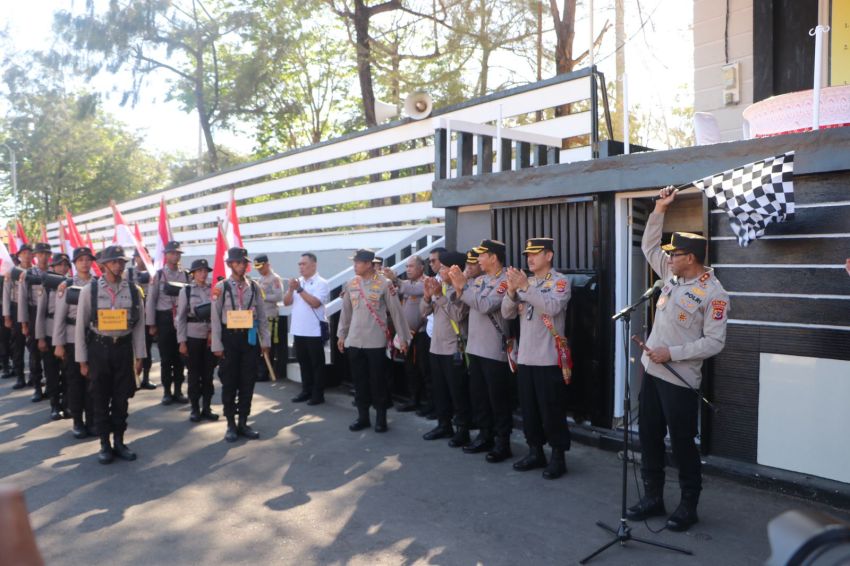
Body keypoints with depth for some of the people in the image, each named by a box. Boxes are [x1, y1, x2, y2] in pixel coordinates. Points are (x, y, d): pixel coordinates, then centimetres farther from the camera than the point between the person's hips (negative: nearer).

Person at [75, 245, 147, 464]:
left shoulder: (133, 290, 0)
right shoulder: (89, 290, -5)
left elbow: (139, 325, 3)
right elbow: (80, 326, -1)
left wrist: (139, 356, 2)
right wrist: (82, 360, -2)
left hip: (123, 347, 1)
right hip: (99, 348, -1)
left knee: (122, 399, 10)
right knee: (101, 399, 9)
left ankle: (119, 442, 25)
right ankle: (105, 445, 23)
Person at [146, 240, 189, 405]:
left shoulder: (185, 275, 5)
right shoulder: (158, 275, 0)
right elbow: (151, 300, -1)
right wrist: (151, 324, -4)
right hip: (164, 319, -2)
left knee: (179, 357, 7)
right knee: (166, 358, 5)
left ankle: (178, 391, 17)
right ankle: (167, 392, 15)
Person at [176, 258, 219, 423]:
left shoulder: (213, 290, 4)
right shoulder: (186, 290, -1)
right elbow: (180, 317, -2)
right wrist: (182, 341, -7)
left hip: (210, 337, 2)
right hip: (193, 337, -2)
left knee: (208, 374, 6)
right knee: (194, 374, 4)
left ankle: (207, 408, 17)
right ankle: (195, 409, 15)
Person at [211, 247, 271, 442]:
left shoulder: (254, 286, 5)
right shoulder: (221, 287, -3)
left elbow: (262, 315, 7)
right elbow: (215, 318, -3)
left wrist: (265, 341, 4)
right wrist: (217, 345, -7)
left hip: (250, 337, 3)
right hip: (230, 337, -2)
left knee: (248, 382, 8)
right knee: (229, 382, 6)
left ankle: (243, 422, 20)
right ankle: (231, 424, 18)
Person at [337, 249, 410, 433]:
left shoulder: (384, 284, -8)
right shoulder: (350, 285, 6)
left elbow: (396, 311, -5)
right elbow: (346, 312, 14)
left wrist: (403, 337, -5)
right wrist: (341, 335, 14)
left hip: (376, 342, -4)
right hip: (354, 341, 4)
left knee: (378, 381, 3)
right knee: (359, 381, 10)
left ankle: (381, 418, 16)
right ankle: (363, 417, 22)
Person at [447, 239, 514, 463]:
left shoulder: (505, 282, -13)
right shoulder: (479, 280, 11)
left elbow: (486, 305, -26)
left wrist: (463, 285, -21)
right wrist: (458, 286, -11)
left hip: (495, 350, -8)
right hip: (475, 347, 8)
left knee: (498, 398, 1)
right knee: (478, 395, 15)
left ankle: (502, 443, 11)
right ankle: (485, 436, 28)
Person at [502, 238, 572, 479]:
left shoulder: (560, 282, -5)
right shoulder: (525, 282, 11)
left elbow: (553, 307, -25)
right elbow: (507, 313, 5)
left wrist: (526, 286, -27)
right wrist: (512, 290, -13)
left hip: (549, 359, -6)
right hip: (525, 357, 6)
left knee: (551, 410, 1)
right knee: (528, 408, 13)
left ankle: (558, 457, 13)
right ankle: (535, 452, 26)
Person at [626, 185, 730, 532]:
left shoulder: (713, 294, -15)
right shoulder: (673, 274, 5)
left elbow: (714, 342, -17)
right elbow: (649, 245, 17)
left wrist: (672, 353, -20)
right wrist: (660, 208, 9)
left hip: (679, 380, -8)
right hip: (652, 371, 8)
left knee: (682, 444, 4)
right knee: (649, 438, 14)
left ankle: (688, 507, 22)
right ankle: (652, 498, 28)